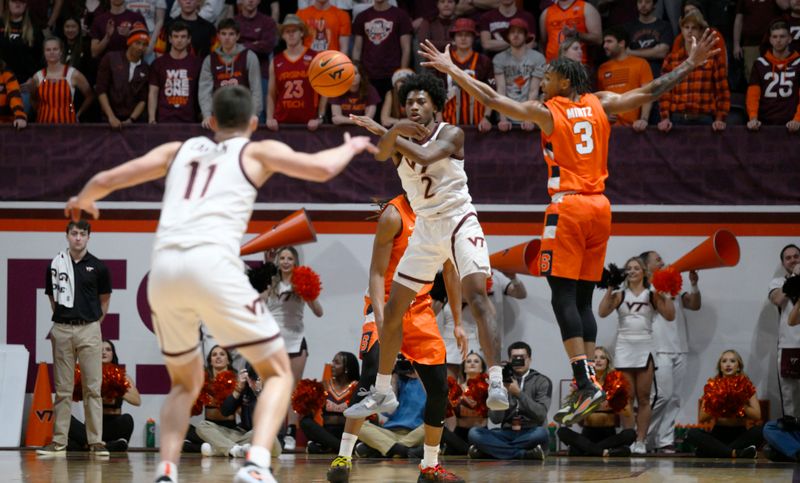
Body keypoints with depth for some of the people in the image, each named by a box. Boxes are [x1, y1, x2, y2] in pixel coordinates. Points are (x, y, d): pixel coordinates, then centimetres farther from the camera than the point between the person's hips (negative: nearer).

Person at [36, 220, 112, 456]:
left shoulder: (98, 267, 2)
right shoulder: (55, 264, 5)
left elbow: (104, 298, 13)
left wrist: (94, 321, 10)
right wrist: (62, 317, 11)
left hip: (89, 330, -1)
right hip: (62, 330, 1)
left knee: (92, 388, -4)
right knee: (62, 389, 5)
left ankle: (96, 441, -4)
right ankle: (59, 441, 7)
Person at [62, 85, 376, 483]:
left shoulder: (178, 150, 26)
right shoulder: (258, 152, 17)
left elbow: (106, 180, 25)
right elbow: (322, 168, 5)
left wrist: (82, 200, 47)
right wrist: (352, 146, 26)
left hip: (164, 269, 4)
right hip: (212, 265, -4)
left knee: (185, 382, 24)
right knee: (277, 373, 9)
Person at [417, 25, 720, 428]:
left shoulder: (546, 112, -2)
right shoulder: (600, 104, 11)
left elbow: (492, 99, -5)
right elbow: (652, 91, 15)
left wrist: (451, 69, 1)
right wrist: (691, 64, 25)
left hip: (568, 206, -6)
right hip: (600, 206, 6)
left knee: (563, 296, -7)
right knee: (583, 299, 10)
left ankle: (586, 384, -19)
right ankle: (586, 387, 5)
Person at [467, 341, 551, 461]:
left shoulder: (542, 381, 3)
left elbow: (541, 415, -12)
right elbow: (495, 419, 1)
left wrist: (519, 393, -19)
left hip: (530, 434, -3)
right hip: (507, 434, 3)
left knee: (541, 433, -37)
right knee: (474, 432, -23)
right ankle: (524, 454, -30)